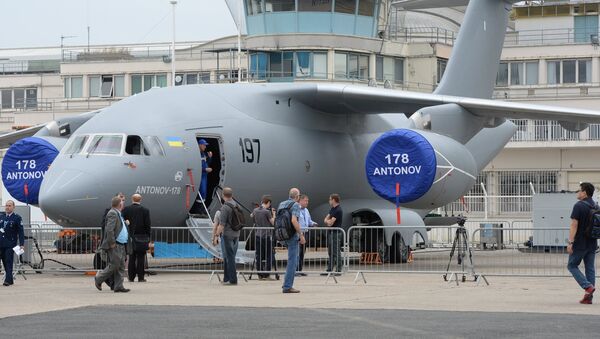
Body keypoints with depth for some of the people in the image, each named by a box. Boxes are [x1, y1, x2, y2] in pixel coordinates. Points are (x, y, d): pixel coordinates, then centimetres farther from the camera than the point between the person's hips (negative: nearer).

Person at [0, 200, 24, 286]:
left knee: (9, 262, -8)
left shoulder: (17, 218, -2)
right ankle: (10, 280, 13)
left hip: (10, 244, -5)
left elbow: (20, 232, -5)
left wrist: (22, 244, -11)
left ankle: (8, 280, -10)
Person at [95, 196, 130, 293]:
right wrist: (112, 243, -22)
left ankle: (118, 286, 6)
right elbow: (109, 230, -23)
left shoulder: (118, 214, 18)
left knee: (121, 266, 6)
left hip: (121, 245, 10)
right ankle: (98, 279, 6)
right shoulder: (112, 214, -14)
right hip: (114, 245, -10)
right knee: (114, 265, -9)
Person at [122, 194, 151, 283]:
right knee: (141, 258, 2)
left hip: (130, 238, 2)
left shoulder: (126, 210, -1)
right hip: (142, 238, -2)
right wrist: (148, 237, 4)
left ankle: (131, 277, 10)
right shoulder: (145, 210, -4)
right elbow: (147, 225, -4)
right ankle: (140, 277, 1)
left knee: (131, 258, 10)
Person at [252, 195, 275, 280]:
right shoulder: (267, 212, -13)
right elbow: (273, 222, -5)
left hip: (258, 235, 6)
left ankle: (260, 275, 6)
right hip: (267, 236, -6)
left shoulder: (255, 211, 5)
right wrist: (273, 215, 10)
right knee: (268, 256, 1)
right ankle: (266, 275, -2)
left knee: (259, 256, 7)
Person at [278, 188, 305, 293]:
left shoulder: (281, 204, 13)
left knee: (293, 259, 22)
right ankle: (287, 286, -5)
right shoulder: (295, 205, -11)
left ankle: (287, 284, 22)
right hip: (292, 235, -8)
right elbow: (294, 220, -23)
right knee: (292, 261, -4)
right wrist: (301, 235, -19)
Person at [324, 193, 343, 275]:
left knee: (336, 252, -6)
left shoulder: (338, 210, -15)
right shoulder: (332, 209, 14)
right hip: (331, 232, 10)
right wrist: (329, 221, -7)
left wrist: (328, 221, 3)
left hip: (336, 233, -10)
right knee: (330, 252, 12)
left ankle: (338, 270, -4)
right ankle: (329, 270, 17)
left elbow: (330, 223, -18)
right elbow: (326, 220, 15)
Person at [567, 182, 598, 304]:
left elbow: (574, 225, -18)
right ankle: (589, 297, 7)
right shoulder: (596, 207, 9)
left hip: (580, 244, -7)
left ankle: (588, 286, -12)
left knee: (572, 266, 6)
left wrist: (570, 242, -18)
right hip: (592, 244, 7)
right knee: (590, 268, 8)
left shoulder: (579, 206, -14)